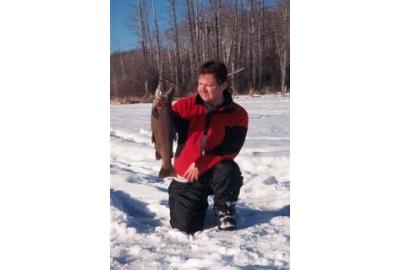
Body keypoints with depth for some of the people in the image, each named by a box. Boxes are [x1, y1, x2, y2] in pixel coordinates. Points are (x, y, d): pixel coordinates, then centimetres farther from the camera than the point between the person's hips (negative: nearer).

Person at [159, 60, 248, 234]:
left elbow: (229, 150, -15)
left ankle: (225, 210, -5)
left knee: (227, 170, -36)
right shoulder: (186, 106, -5)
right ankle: (198, 202, 29)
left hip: (215, 171, -1)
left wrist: (201, 165, -22)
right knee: (185, 227, -7)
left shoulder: (237, 114, -10)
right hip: (186, 174, 1)